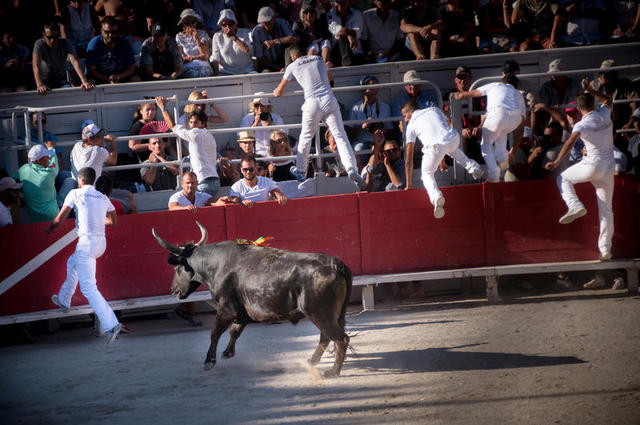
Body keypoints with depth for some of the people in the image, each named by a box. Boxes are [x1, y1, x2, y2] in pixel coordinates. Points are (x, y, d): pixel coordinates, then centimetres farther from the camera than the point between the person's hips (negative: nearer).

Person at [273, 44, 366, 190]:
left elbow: (278, 92, 21)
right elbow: (330, 78, 40)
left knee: (306, 137, 19)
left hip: (312, 103, -1)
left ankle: (300, 171, 29)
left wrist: (277, 92, 45)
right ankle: (351, 169, -22)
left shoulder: (293, 66, 13)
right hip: (329, 100, 2)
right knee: (340, 136, -4)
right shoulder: (319, 59, 21)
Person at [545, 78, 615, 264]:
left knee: (563, 178, 19)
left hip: (593, 164, -5)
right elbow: (607, 99, 27)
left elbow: (570, 142, -24)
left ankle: (575, 205, -6)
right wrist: (590, 90, 25)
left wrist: (557, 162, -25)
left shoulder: (582, 125, -10)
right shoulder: (604, 114, 5)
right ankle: (605, 248, 6)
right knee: (606, 209, 8)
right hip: (609, 167, 5)